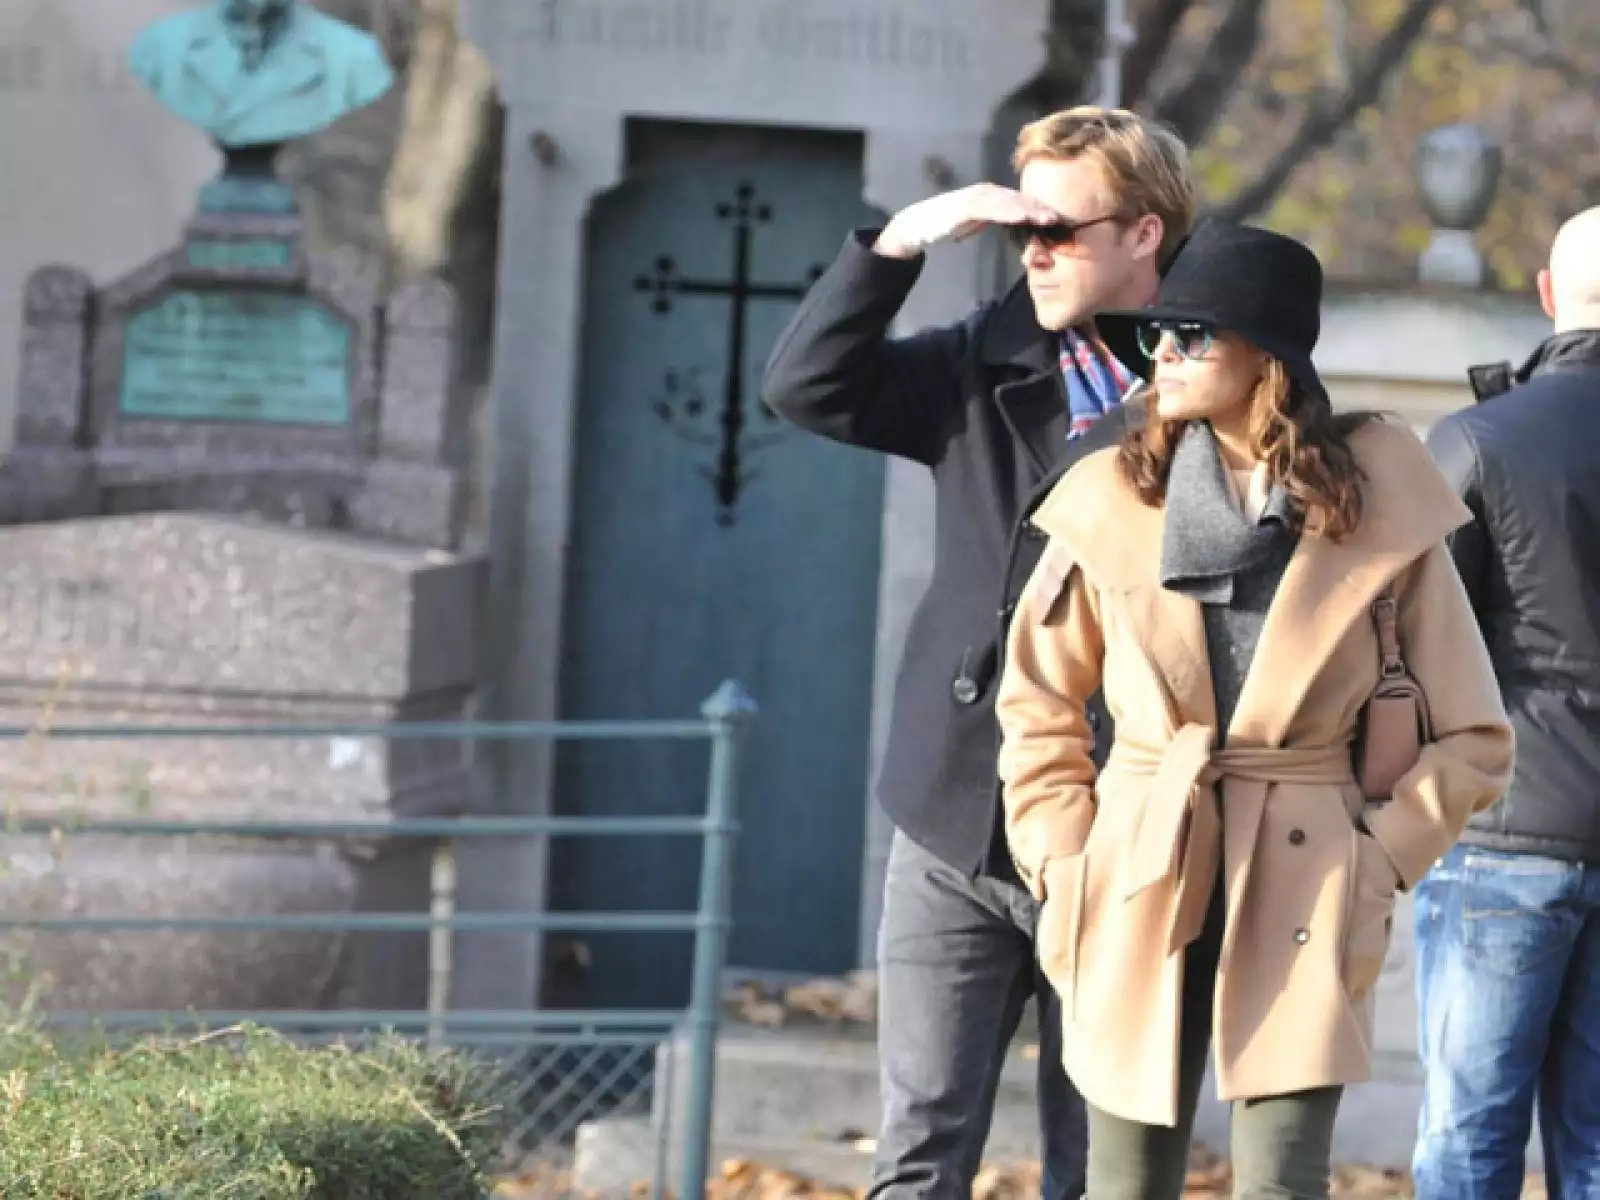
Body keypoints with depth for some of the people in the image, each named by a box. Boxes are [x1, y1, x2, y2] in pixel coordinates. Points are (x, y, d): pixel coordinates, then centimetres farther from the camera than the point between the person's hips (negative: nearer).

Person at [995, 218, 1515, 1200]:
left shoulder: (1382, 510, -3)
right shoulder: (1112, 499, 1)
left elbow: (1472, 738, 4)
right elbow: (1037, 704, 13)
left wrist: (1375, 864, -4)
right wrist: (1060, 861, 4)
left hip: (1302, 893, -2)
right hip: (1139, 895, 2)